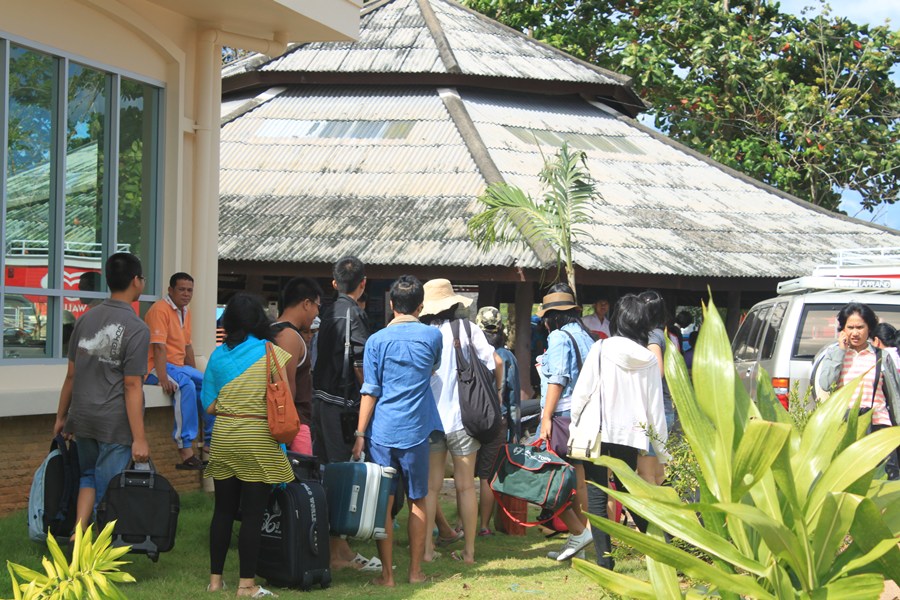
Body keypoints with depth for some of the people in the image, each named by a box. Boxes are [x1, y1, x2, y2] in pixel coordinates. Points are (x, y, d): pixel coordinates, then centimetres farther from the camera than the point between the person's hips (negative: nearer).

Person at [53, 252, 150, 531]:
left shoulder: (85, 319, 5)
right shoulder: (136, 329, -13)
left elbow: (71, 374, 9)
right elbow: (132, 386, -15)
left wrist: (61, 416, 20)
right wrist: (139, 439, -13)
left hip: (83, 418, 5)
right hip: (116, 424, -5)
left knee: (89, 476, 23)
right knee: (107, 490, 3)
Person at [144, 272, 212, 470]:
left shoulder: (185, 312, 17)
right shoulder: (161, 309, -13)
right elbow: (159, 347, -22)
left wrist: (197, 374, 21)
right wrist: (163, 378, -31)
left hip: (179, 366, 10)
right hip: (157, 366, -10)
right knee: (186, 386, -34)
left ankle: (210, 442, 4)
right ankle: (185, 449, -38)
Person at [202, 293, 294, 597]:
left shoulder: (218, 355, 3)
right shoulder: (271, 353, -6)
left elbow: (209, 405, 3)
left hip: (223, 436, 4)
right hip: (258, 440, -4)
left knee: (223, 510, 11)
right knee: (252, 514, 1)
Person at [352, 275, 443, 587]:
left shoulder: (376, 340, -2)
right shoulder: (432, 336, 1)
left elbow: (370, 391, -4)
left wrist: (360, 433, -1)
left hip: (381, 432, -1)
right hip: (415, 432, 1)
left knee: (383, 503, 3)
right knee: (417, 502, 11)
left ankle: (387, 573, 3)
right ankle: (415, 570, 15)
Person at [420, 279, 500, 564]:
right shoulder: (467, 329, -2)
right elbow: (495, 361, -7)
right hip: (462, 417, 0)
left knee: (430, 486, 8)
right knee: (466, 486, 7)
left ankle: (427, 548, 5)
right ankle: (469, 550, 11)